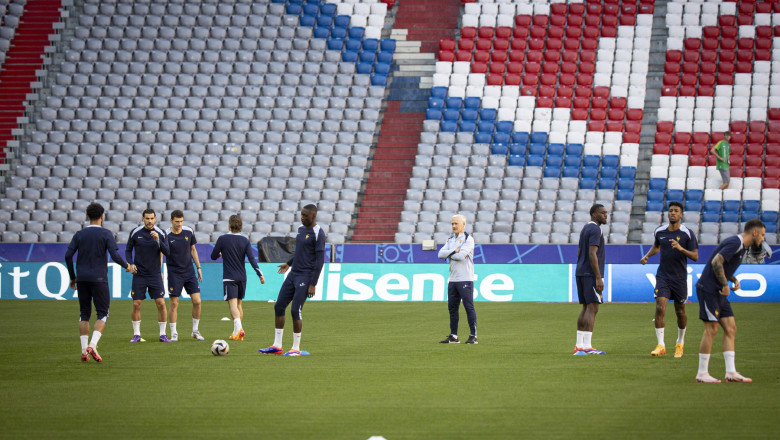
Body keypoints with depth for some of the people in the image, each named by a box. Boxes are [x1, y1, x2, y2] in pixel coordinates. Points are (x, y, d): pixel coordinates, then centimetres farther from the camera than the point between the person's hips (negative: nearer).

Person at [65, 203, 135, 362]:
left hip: (82, 279, 3)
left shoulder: (79, 234, 7)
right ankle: (92, 345, -16)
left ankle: (84, 350, 3)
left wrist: (72, 277, 12)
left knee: (84, 314, 10)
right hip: (99, 278, -3)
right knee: (102, 313, 3)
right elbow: (115, 255, -11)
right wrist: (127, 266, 8)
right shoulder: (106, 234, -3)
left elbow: (68, 255, 1)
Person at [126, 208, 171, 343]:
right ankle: (136, 334, 9)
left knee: (161, 303, -6)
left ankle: (162, 334, 4)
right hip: (139, 275, 0)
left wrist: (158, 240, -22)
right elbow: (128, 250, 9)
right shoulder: (135, 233, -1)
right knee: (136, 304, -2)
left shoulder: (161, 233, -2)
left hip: (155, 275, 0)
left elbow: (167, 253, -8)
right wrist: (130, 264, -7)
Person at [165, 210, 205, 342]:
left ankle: (195, 331, 11)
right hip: (174, 274, -3)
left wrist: (198, 268, 12)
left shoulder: (189, 232, 2)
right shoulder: (166, 235, -10)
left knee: (197, 301, -3)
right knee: (174, 303, -4)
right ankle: (174, 334, 6)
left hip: (189, 271, 3)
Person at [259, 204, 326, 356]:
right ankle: (277, 346, 11)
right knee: (279, 307, 6)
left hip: (305, 277, -9)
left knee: (295, 311, -11)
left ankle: (296, 348, 0)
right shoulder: (302, 229, 13)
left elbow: (320, 260, -16)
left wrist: (313, 284, -18)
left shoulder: (318, 233, -13)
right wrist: (289, 264, 34)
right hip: (293, 274, 9)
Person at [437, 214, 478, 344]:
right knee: (452, 307, 9)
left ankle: (473, 336, -6)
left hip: (465, 279, -8)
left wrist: (449, 254, -3)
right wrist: (454, 251, -11)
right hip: (453, 279, 8)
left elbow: (461, 256, -19)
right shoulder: (451, 240, 16)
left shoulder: (468, 239, -6)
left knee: (469, 307, -7)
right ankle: (453, 336, 14)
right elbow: (441, 254, 3)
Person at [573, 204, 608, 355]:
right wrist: (598, 278, -20)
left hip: (581, 274, 10)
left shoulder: (585, 229, 19)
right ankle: (587, 346, -18)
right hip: (591, 274, -10)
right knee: (592, 308, -12)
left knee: (586, 308, 13)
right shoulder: (595, 230, -12)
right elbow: (592, 254, -19)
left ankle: (579, 345, 13)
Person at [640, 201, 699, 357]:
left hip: (680, 277, -2)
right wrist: (647, 256, 6)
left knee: (680, 312, 8)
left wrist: (681, 248, -24)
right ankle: (660, 345, -15)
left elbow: (695, 256, -8)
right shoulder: (660, 231, 4)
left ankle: (680, 343, 30)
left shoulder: (687, 233, -7)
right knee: (660, 308, -14)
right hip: (663, 275, 2)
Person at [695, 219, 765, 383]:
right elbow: (716, 262, -26)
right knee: (711, 329, -7)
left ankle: (731, 372, 5)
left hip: (719, 293, 10)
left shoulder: (741, 245, 15)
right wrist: (725, 285, -20)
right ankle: (702, 374, -2)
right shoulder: (735, 243, -16)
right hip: (709, 289, -10)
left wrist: (734, 279, 7)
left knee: (730, 329, 5)